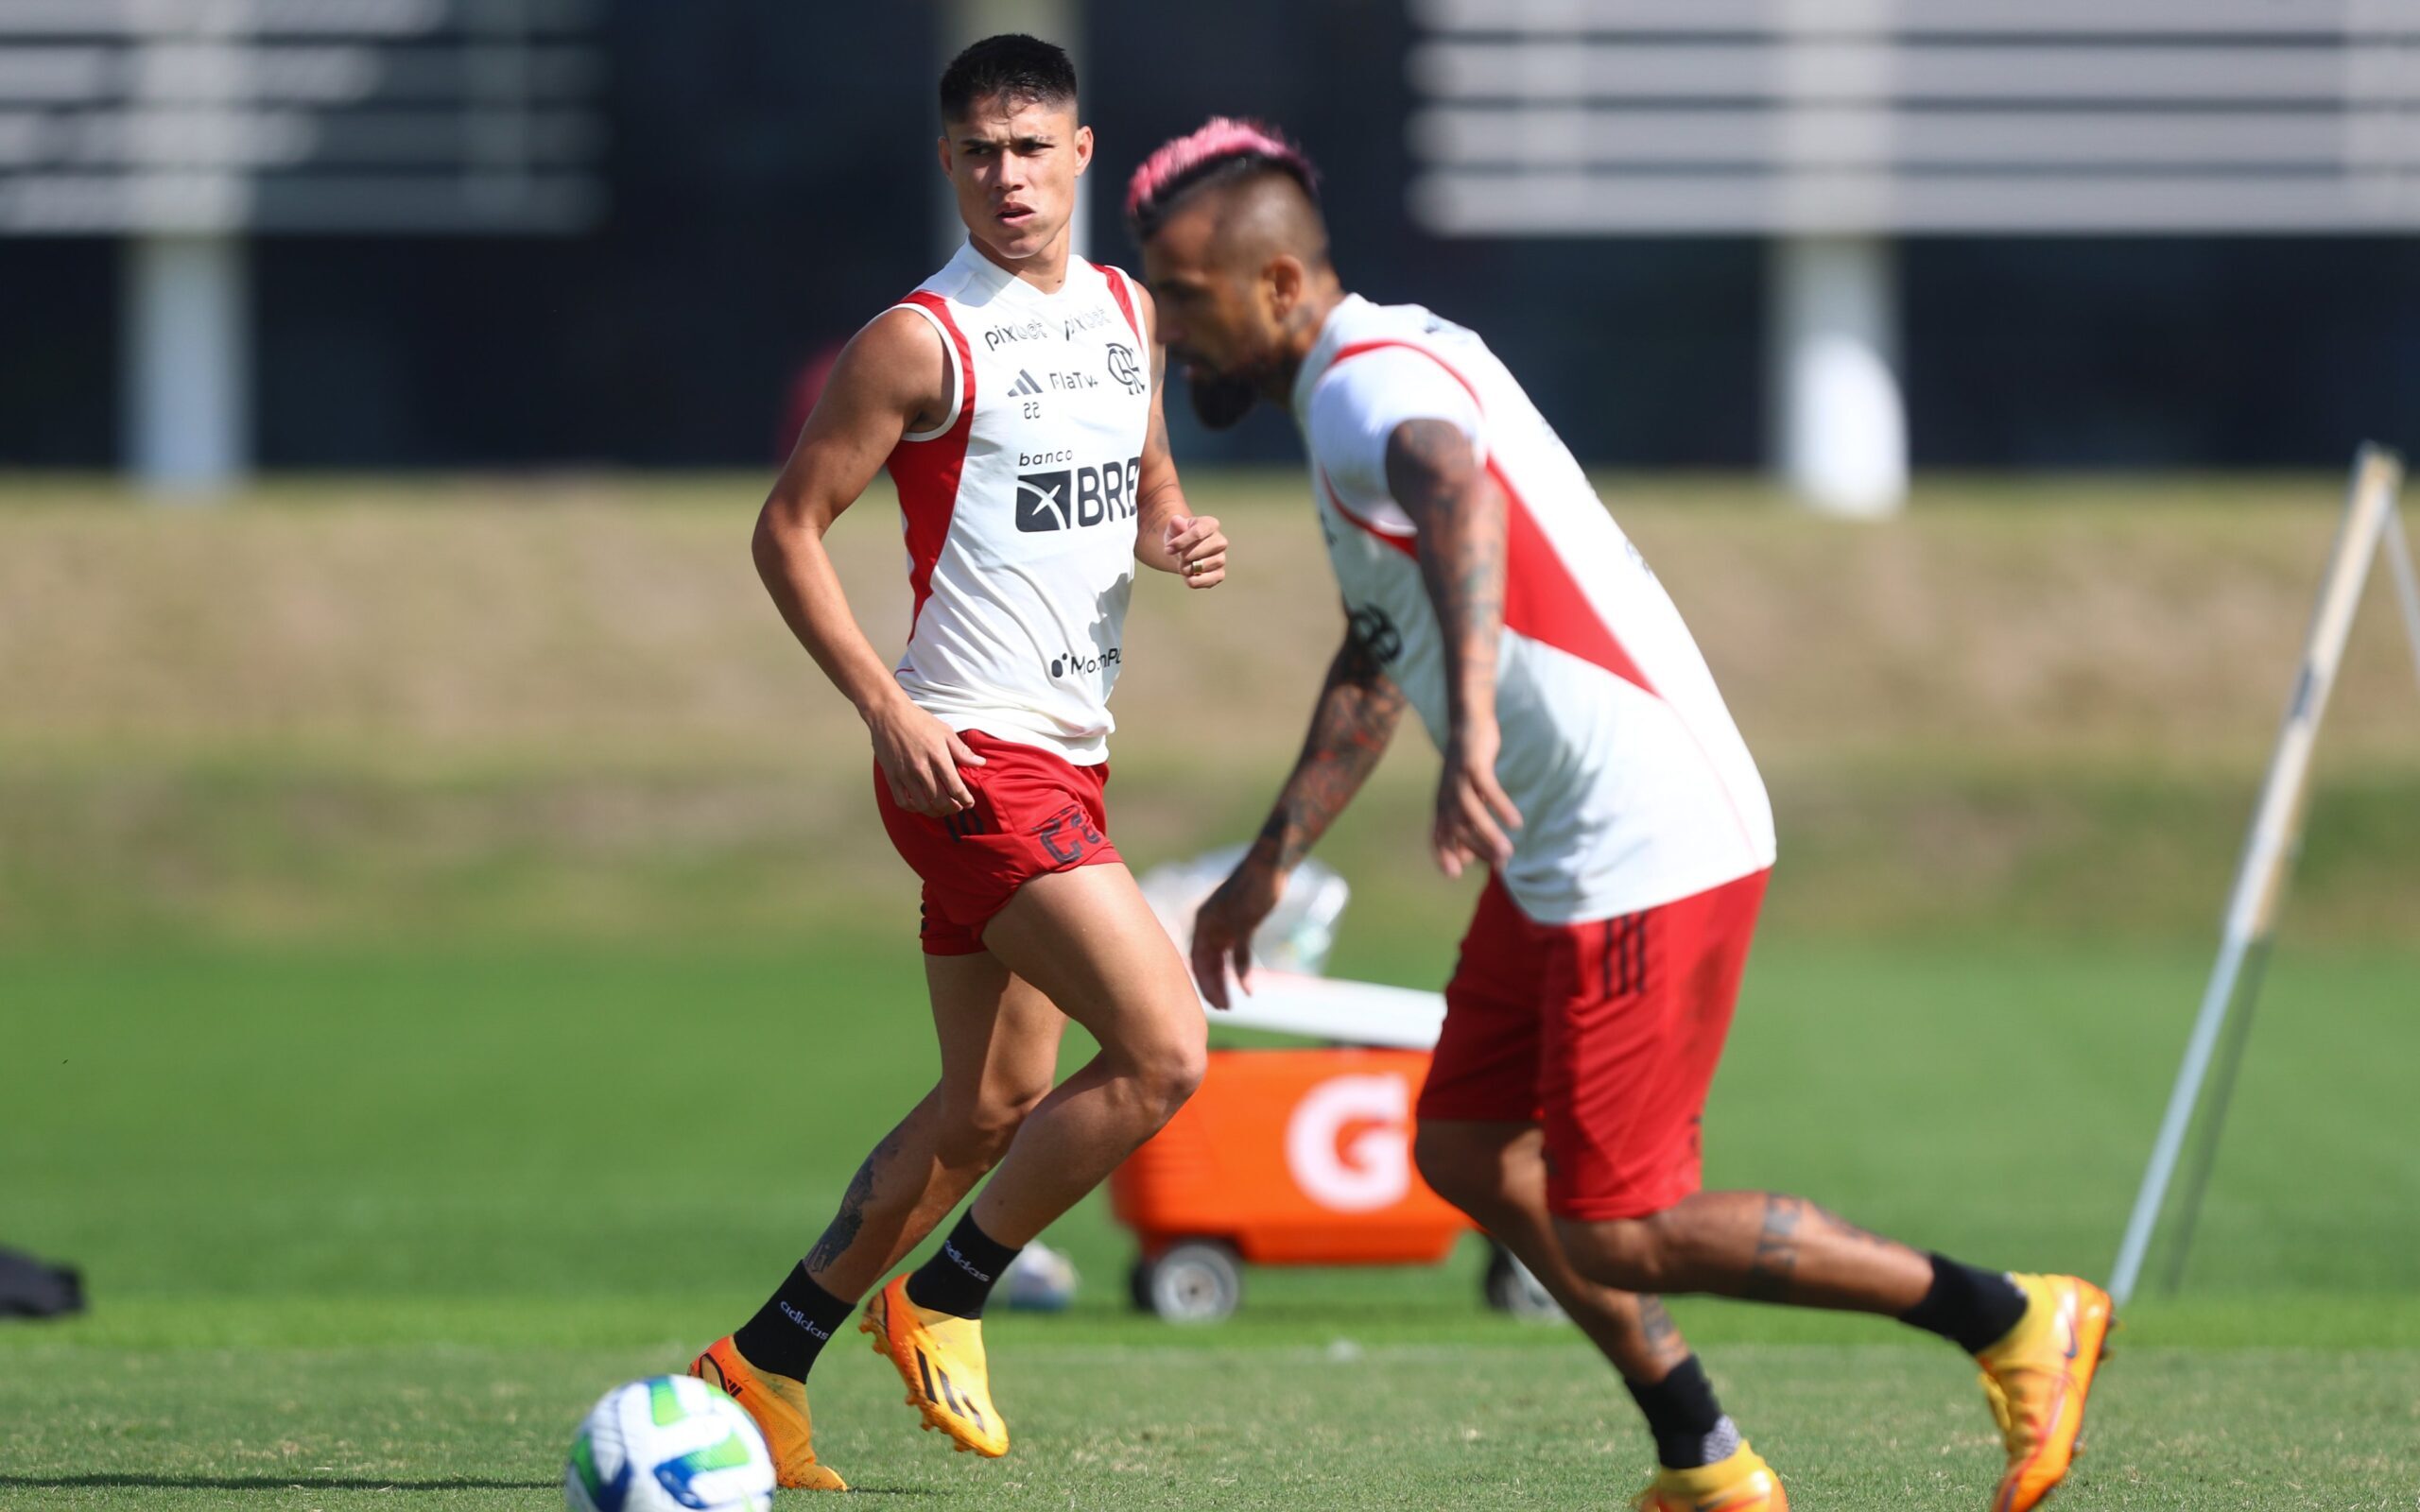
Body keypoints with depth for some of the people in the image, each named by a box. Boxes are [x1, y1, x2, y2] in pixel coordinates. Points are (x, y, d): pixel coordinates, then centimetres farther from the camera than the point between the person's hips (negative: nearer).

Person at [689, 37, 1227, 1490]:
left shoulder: (1127, 311, 12)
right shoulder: (923, 342, -11)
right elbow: (789, 528, -8)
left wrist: (1176, 536, 2)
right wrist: (889, 712, -17)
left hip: (1066, 757, 8)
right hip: (973, 758, -8)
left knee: (994, 1109, 12)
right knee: (1165, 1049, -17)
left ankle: (768, 1359, 21)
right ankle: (940, 1303, -2)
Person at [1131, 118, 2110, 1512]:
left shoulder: (1367, 389, -17)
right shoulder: (1366, 386, 17)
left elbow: (1456, 492, -43)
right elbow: (1376, 664, 31)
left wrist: (1472, 721, -58)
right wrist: (1272, 863, 35)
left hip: (1651, 852, -11)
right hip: (1564, 859, 11)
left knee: (1617, 1233, -7)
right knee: (1467, 1151, 17)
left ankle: (2012, 1319, 1)